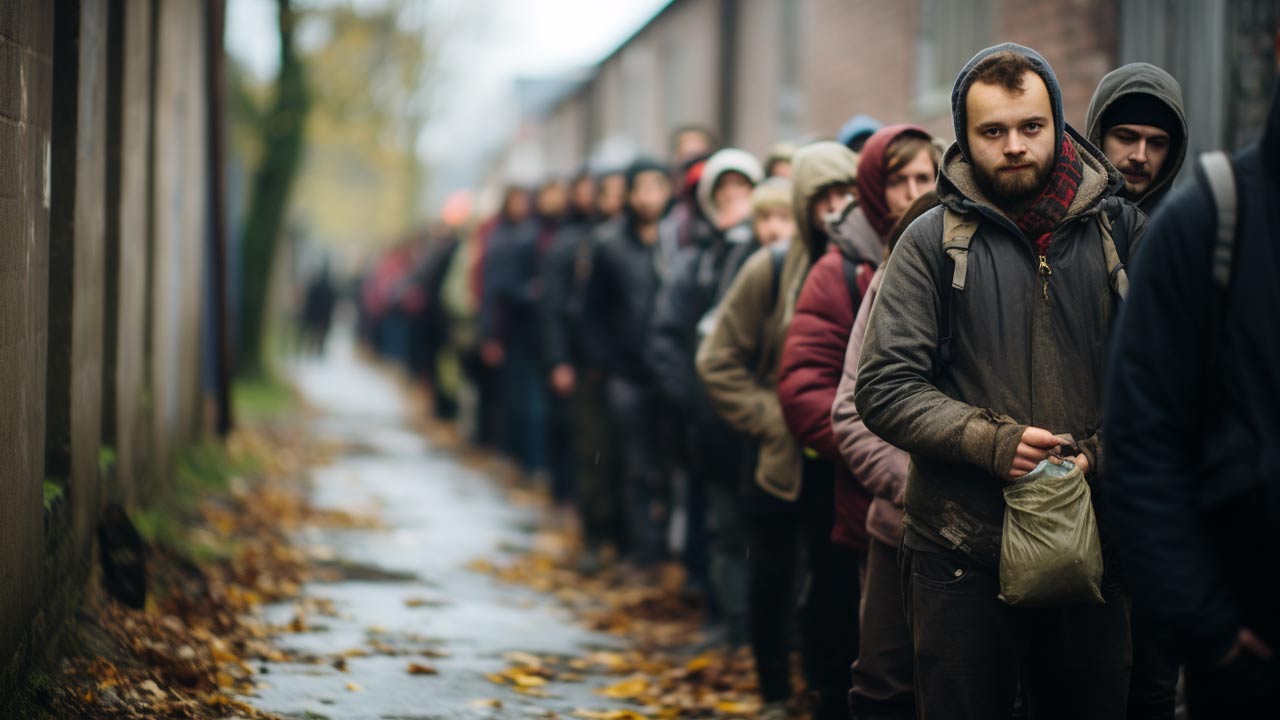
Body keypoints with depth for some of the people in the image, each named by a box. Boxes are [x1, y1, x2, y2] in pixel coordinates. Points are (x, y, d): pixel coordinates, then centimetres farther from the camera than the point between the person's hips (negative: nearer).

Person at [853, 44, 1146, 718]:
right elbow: (883, 389, -4)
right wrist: (991, 442, -16)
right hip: (961, 559, -2)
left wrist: (1099, 453, -11)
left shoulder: (1118, 228, 6)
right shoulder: (933, 240, 1)